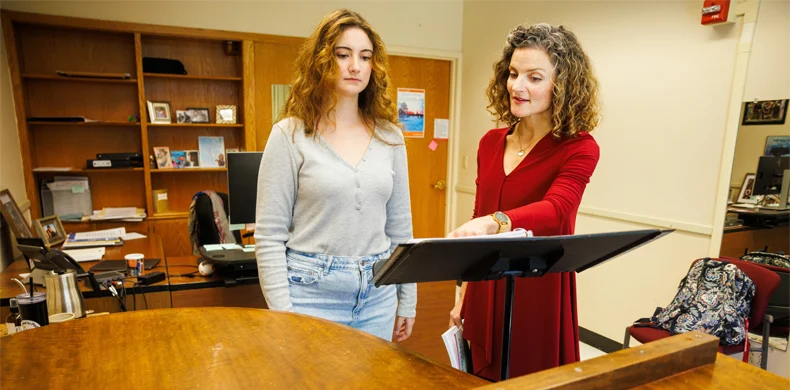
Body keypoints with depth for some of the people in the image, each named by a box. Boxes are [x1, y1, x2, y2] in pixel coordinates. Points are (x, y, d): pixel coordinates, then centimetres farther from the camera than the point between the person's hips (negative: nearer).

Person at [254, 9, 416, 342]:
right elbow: (269, 236, -8)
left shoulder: (389, 136, 3)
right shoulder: (291, 135, -7)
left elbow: (400, 226, 8)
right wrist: (282, 314, -12)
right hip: (311, 292, -3)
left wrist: (407, 299, 10)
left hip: (377, 296, 4)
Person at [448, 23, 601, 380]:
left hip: (538, 298, -5)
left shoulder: (578, 149, -11)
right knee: (479, 380, 19)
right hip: (485, 296, 5)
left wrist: (495, 223, -50)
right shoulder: (490, 143, 3)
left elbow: (555, 210, -30)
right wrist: (463, 298, 11)